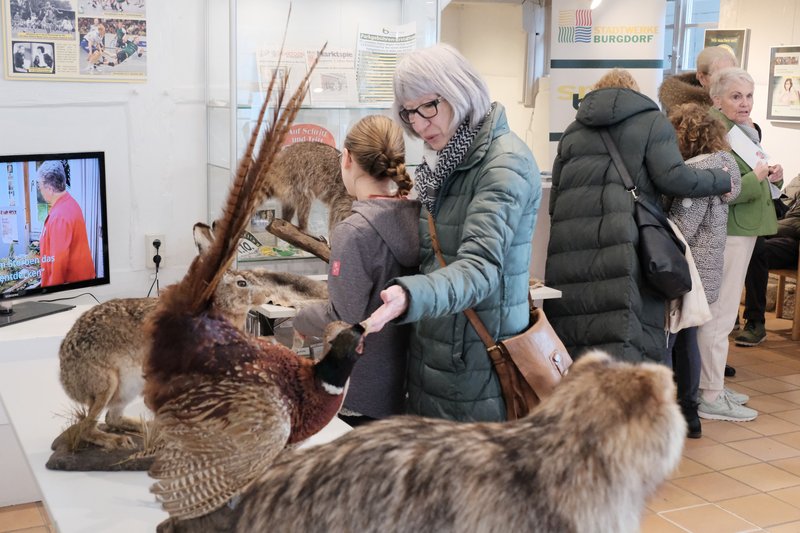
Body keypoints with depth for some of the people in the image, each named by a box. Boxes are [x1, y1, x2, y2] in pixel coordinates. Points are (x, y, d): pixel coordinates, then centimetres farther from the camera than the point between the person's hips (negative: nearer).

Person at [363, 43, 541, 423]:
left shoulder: (505, 164, -17)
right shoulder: (449, 162, 10)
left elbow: (479, 268, -29)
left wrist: (410, 296, -44)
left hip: (476, 366, -8)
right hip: (434, 353, 8)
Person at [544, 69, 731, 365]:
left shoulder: (573, 130, 25)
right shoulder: (652, 122, 11)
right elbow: (672, 177, -1)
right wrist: (723, 179, 13)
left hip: (568, 242, 5)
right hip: (621, 241, -4)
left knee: (571, 336, 6)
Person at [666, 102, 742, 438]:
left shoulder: (697, 171, -18)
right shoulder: (724, 164, 9)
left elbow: (681, 228, -20)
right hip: (705, 272, 9)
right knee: (686, 340, 17)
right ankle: (688, 415, 25)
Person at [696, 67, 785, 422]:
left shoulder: (745, 133, 16)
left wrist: (771, 178, 3)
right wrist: (756, 177, -19)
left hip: (743, 231, 10)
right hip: (726, 232, -10)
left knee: (719, 314, 16)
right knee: (719, 316, -6)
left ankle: (711, 384, 25)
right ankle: (711, 398, 1)